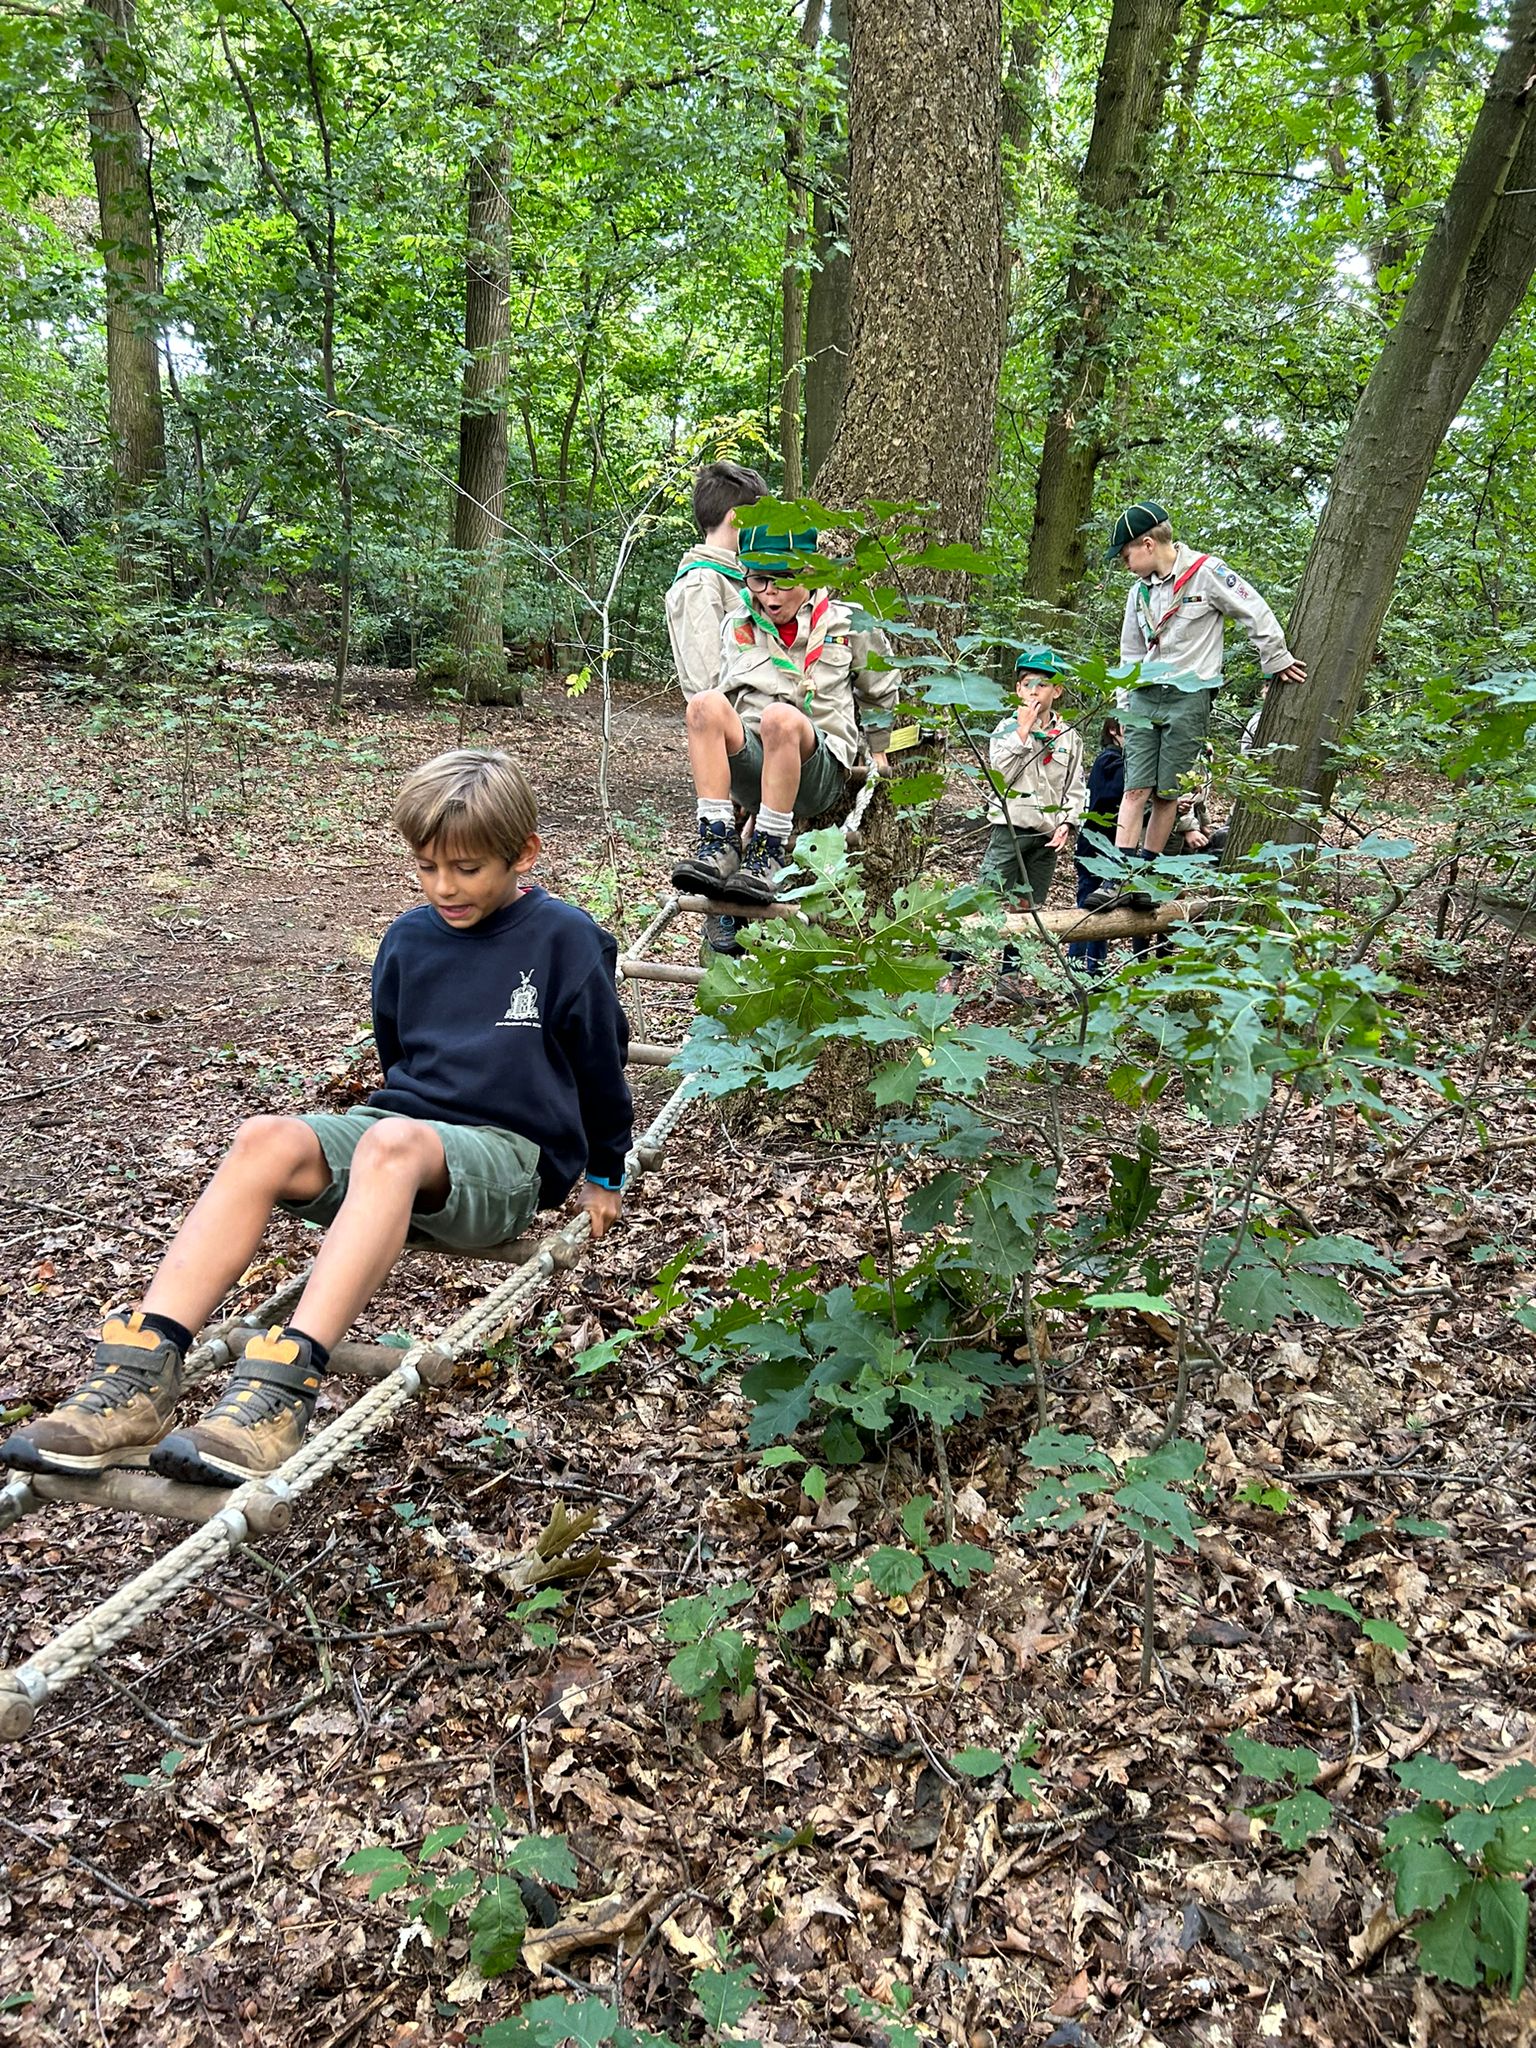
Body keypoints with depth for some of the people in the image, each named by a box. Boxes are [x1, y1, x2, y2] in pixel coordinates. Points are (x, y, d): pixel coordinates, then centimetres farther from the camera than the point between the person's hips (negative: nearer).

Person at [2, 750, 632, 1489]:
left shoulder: (564, 939, -2)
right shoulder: (409, 938, 11)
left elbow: (600, 1060, 9)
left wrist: (604, 1174, 17)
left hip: (508, 1153, -5)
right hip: (405, 1127, 5)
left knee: (391, 1143, -39)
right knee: (266, 1139, -26)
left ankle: (281, 1389, -51)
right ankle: (139, 1377, -38)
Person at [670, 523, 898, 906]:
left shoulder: (847, 624, 11)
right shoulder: (736, 627, 16)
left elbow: (880, 692, 25)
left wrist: (876, 752, 31)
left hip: (820, 771, -3)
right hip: (749, 769, 3)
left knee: (780, 716, -37)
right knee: (705, 703, -28)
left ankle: (768, 856, -33)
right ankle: (718, 844, -33)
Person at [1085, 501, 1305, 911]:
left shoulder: (1206, 572, -5)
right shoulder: (1140, 590, 15)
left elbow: (1256, 615, 1)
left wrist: (1276, 661, 7)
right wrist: (1124, 706, 17)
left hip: (1190, 696, -5)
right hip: (1144, 696, 5)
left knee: (1167, 793, -1)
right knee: (1136, 789, -5)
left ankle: (1143, 880, 7)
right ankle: (1117, 880, -8)